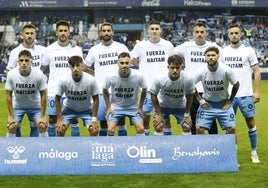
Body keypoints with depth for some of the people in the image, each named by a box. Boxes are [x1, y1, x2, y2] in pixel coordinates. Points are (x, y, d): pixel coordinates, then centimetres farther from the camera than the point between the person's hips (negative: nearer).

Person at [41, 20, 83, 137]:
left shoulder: (76, 50, 1)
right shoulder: (49, 49, 1)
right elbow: (42, 68, 11)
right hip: (54, 91, 0)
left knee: (74, 119, 3)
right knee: (52, 120, 6)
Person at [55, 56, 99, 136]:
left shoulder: (91, 80, -28)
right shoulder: (63, 80, -27)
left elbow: (95, 99, -15)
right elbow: (57, 99, -13)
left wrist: (94, 119, -17)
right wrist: (59, 119, -14)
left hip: (87, 109, 0)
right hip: (69, 108, 1)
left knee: (94, 130, -17)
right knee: (60, 129, -16)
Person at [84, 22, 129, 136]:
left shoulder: (121, 47, 4)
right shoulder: (94, 50, 7)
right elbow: (84, 67, 17)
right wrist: (94, 73, 6)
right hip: (102, 91, 1)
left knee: (121, 118, 0)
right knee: (103, 120, 4)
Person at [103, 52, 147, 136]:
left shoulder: (138, 76, -22)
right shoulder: (111, 77, -22)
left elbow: (144, 90, -1)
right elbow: (105, 90, 0)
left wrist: (140, 107, 0)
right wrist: (108, 107, -2)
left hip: (133, 107, 0)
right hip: (115, 107, 0)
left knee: (140, 129, -14)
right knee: (110, 130, -15)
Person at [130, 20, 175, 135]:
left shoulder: (167, 45, 3)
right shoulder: (140, 45, 0)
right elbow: (132, 59, 13)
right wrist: (143, 66, 4)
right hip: (147, 85, -1)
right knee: (146, 113, 5)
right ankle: (145, 134, 18)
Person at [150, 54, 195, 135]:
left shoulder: (188, 79, -30)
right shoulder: (160, 79, -32)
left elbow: (190, 95, -12)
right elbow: (153, 94, -15)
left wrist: (187, 114, -8)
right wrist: (159, 114, -12)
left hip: (181, 106, 1)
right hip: (163, 105, -1)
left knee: (187, 127, -4)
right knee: (158, 127, -9)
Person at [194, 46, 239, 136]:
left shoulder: (226, 70, -20)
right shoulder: (201, 72, -16)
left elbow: (236, 84, -5)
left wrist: (230, 101, -1)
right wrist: (200, 100, -2)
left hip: (224, 104, -1)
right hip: (207, 104, 1)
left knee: (231, 129, -7)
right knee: (199, 128, -7)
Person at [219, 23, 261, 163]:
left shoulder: (248, 50, -3)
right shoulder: (223, 52, 5)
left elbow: (256, 71, -1)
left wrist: (257, 91, -8)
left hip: (245, 94, -2)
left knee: (250, 122, 6)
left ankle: (254, 152, 19)